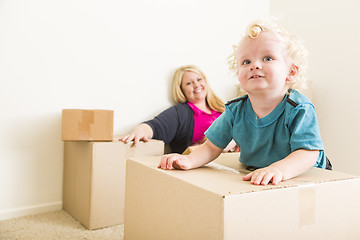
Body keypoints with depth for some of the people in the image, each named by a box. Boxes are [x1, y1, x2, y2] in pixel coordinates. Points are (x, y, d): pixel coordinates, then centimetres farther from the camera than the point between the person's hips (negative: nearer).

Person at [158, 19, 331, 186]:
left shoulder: (299, 110, -18)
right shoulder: (235, 111, -8)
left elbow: (308, 153, -27)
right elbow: (212, 147, -3)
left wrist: (279, 169, -47)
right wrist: (189, 160, -23)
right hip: (251, 177, 4)